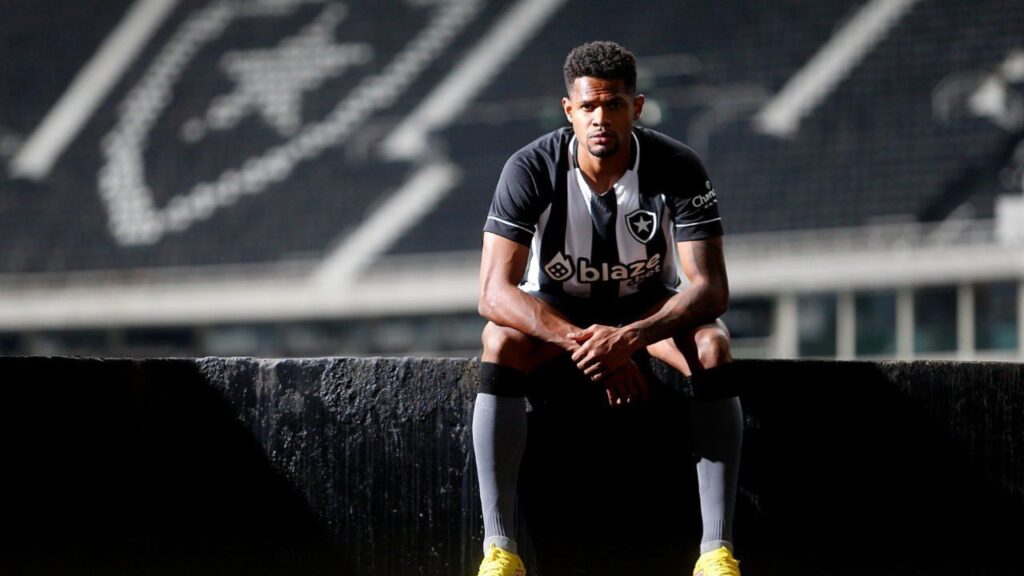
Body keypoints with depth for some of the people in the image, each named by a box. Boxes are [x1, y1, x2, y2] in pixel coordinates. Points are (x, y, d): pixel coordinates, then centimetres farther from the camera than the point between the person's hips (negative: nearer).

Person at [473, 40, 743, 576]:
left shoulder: (678, 169, -24)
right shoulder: (531, 170, -25)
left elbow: (711, 288, -28)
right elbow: (494, 292, -29)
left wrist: (629, 338, -45)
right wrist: (581, 342, -44)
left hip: (649, 305, 0)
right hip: (554, 304, 0)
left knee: (713, 347, -32)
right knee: (500, 343, -33)